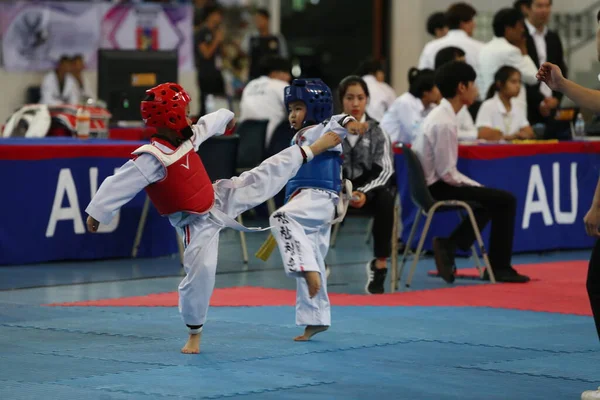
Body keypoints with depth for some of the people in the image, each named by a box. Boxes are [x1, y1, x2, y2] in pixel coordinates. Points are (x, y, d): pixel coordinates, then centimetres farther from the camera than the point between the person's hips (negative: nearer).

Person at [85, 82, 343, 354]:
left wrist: (227, 117, 37)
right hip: (197, 225, -6)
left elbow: (209, 123, 18)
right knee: (200, 273, -13)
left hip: (219, 200, 6)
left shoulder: (186, 138, -5)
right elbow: (119, 184, -29)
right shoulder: (151, 158, -29)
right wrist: (96, 214, -27)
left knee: (262, 180, 9)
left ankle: (310, 150, 27)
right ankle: (194, 334, 6)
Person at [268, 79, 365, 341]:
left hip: (318, 199, -9)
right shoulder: (299, 139, 22)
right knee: (311, 262, 11)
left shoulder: (321, 131, -6)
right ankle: (315, 320, 17)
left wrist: (348, 123, -52)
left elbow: (335, 123, -30)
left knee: (281, 219, -35)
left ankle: (307, 269, -40)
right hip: (305, 200, 9)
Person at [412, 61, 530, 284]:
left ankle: (448, 246, 14)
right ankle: (499, 268, 6)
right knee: (505, 200, -6)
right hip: (438, 188, -10)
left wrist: (475, 186, 10)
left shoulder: (439, 115, 9)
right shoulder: (445, 123, -21)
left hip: (430, 185, 10)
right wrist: (476, 185, -7)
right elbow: (447, 173, -21)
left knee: (492, 199, 24)